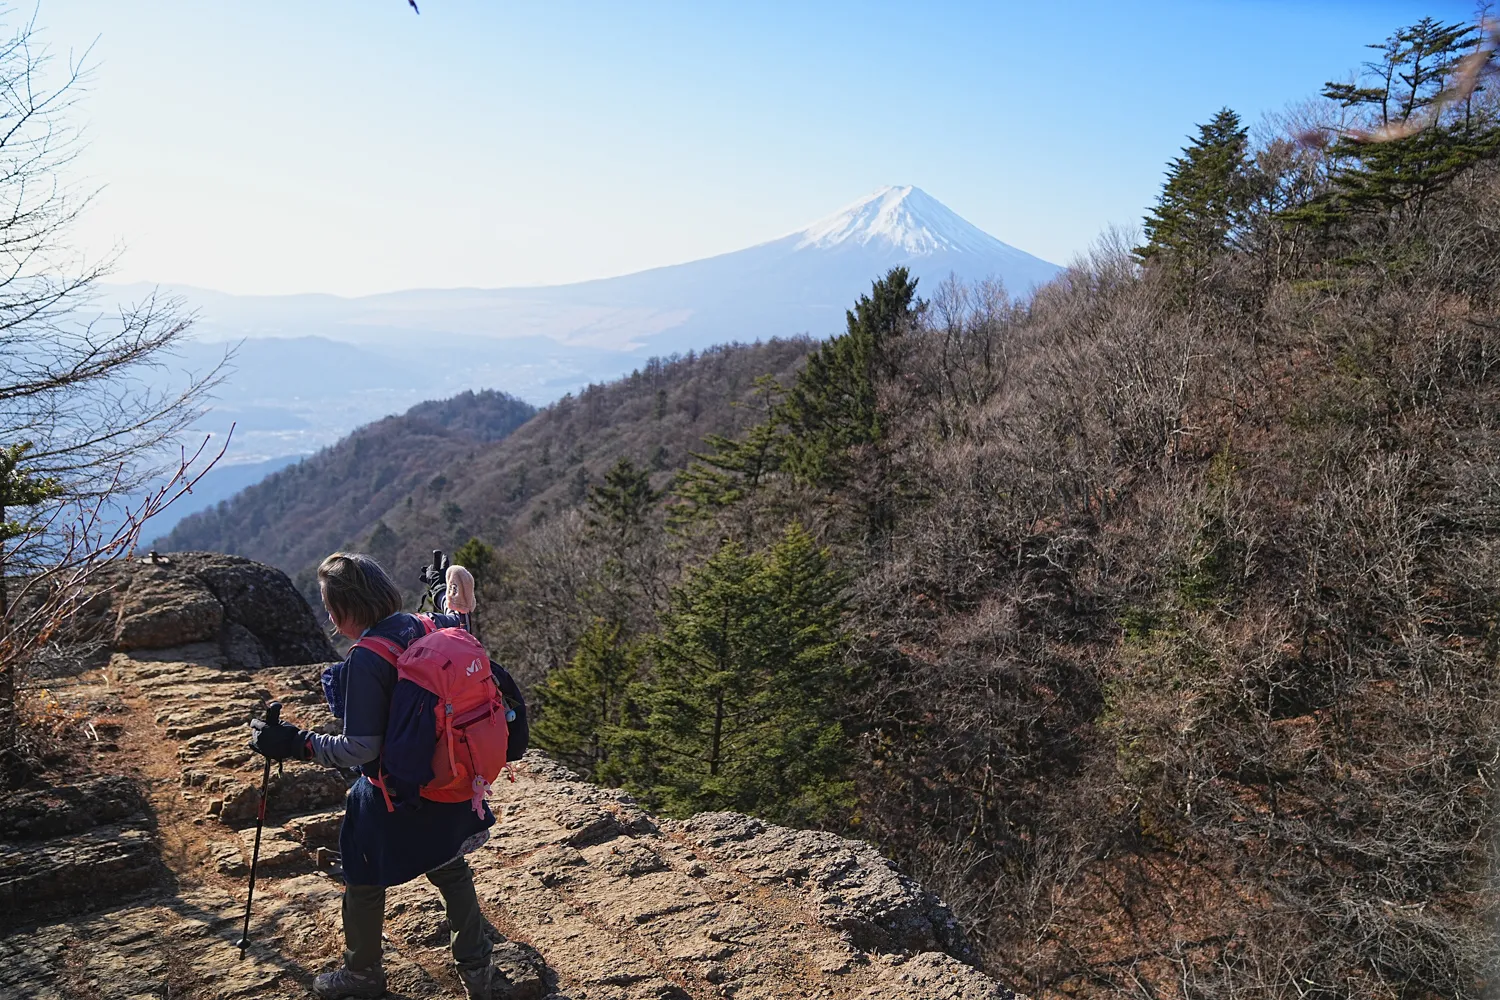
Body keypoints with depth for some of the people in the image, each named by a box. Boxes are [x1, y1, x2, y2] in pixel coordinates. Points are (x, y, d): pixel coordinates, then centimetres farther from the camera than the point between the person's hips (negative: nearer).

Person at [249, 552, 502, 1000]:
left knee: (364, 882, 20)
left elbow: (360, 749, -24)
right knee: (452, 871, 25)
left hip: (394, 799, -6)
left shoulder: (366, 660, -26)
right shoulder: (433, 630, -8)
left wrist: (295, 743, -17)